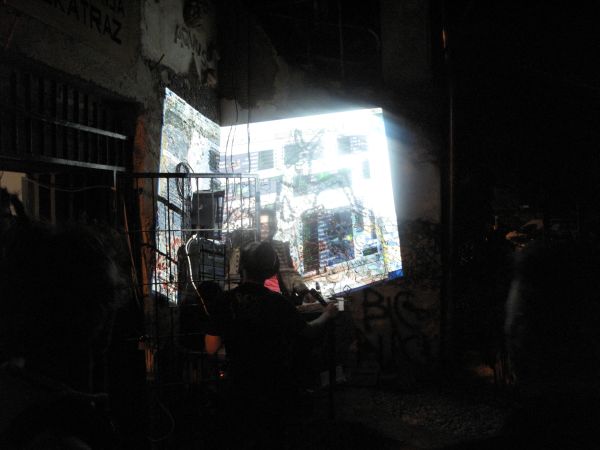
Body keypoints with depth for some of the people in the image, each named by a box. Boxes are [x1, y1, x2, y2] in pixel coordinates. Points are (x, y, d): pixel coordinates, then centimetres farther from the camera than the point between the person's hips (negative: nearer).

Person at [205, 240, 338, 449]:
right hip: (274, 387, -1)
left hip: (241, 386, 1)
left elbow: (211, 348, -10)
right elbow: (309, 331, -3)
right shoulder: (277, 303, -18)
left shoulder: (226, 301, -15)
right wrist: (327, 315, 17)